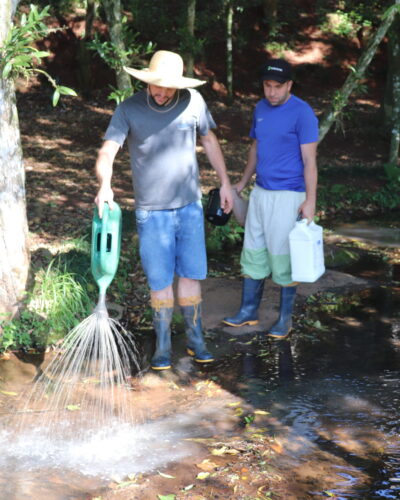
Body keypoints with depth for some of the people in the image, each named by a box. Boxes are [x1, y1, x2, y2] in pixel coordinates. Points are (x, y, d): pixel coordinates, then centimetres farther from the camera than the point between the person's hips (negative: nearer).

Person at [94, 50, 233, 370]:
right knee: (160, 281, 3)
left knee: (191, 274, 6)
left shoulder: (193, 102, -3)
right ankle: (163, 346, 17)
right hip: (151, 211, -2)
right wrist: (105, 184, -37)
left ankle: (196, 340, 20)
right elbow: (107, 152, -17)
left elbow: (209, 140, 13)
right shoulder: (129, 109, -10)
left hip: (190, 206, 2)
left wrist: (225, 182, 14)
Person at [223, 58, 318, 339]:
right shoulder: (261, 108, 8)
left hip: (287, 197, -7)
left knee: (283, 258, 1)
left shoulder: (302, 113, -13)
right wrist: (242, 183, 22)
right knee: (253, 252, 12)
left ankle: (285, 319, 14)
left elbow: (310, 160, -15)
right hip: (260, 192, 7)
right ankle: (249, 311, 25)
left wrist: (310, 201, -21)